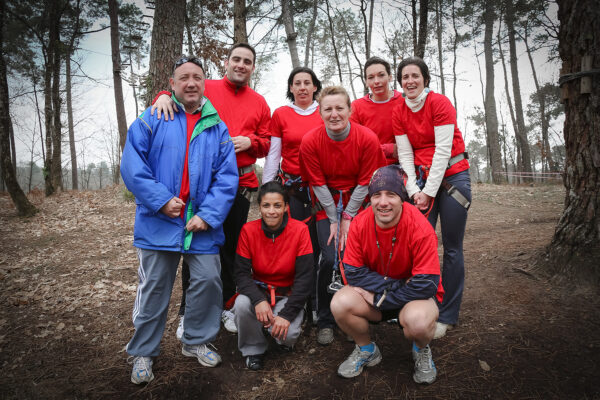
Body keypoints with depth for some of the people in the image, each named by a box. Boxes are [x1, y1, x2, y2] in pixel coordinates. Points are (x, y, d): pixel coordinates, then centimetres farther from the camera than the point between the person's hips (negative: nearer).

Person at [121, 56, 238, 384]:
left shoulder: (217, 128, 7)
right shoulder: (151, 119, 2)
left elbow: (227, 177, 0)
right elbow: (132, 164, -7)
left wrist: (208, 214, -12)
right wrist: (161, 200, -17)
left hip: (202, 224, 2)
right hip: (158, 222, -2)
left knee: (208, 281, 5)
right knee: (153, 287, 8)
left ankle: (196, 341, 29)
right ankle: (142, 353, 27)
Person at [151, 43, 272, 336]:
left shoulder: (259, 103, 16)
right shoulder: (206, 89, 8)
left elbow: (267, 144, 17)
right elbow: (179, 96, 7)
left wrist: (249, 141, -3)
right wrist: (164, 95, -16)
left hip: (240, 183, 3)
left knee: (232, 245, 8)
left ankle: (226, 304, 24)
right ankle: (189, 312, 14)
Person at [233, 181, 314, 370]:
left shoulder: (300, 230, -15)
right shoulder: (248, 230, -10)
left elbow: (304, 277, -16)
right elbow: (241, 273, -12)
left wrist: (286, 314, -25)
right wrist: (258, 300, -31)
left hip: (288, 294, -1)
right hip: (258, 290, 2)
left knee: (288, 333, -27)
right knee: (242, 304, -30)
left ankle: (285, 339, 14)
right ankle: (253, 348, 0)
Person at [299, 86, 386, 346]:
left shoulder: (368, 139, -14)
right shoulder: (310, 141, -13)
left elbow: (365, 182, -8)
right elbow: (318, 184, -7)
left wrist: (347, 217, -10)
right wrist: (334, 219, -9)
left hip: (357, 204, 0)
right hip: (326, 205, 0)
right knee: (329, 259, -14)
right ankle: (325, 322, 6)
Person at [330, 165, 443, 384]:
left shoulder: (420, 228, -25)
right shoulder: (360, 223, -15)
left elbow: (425, 285, -23)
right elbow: (353, 272, -12)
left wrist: (380, 297, -19)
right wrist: (394, 285, -21)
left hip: (414, 295, -3)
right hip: (375, 293, 3)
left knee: (418, 321, -36)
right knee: (340, 304, -24)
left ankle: (422, 351, 6)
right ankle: (367, 350, 9)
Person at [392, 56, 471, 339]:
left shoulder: (439, 102, -7)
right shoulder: (399, 112, 7)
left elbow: (443, 150, -12)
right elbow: (405, 155, 4)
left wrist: (429, 191, -13)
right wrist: (414, 191, -6)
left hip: (452, 176, -4)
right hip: (421, 179, 4)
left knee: (452, 248, 0)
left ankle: (447, 316, 12)